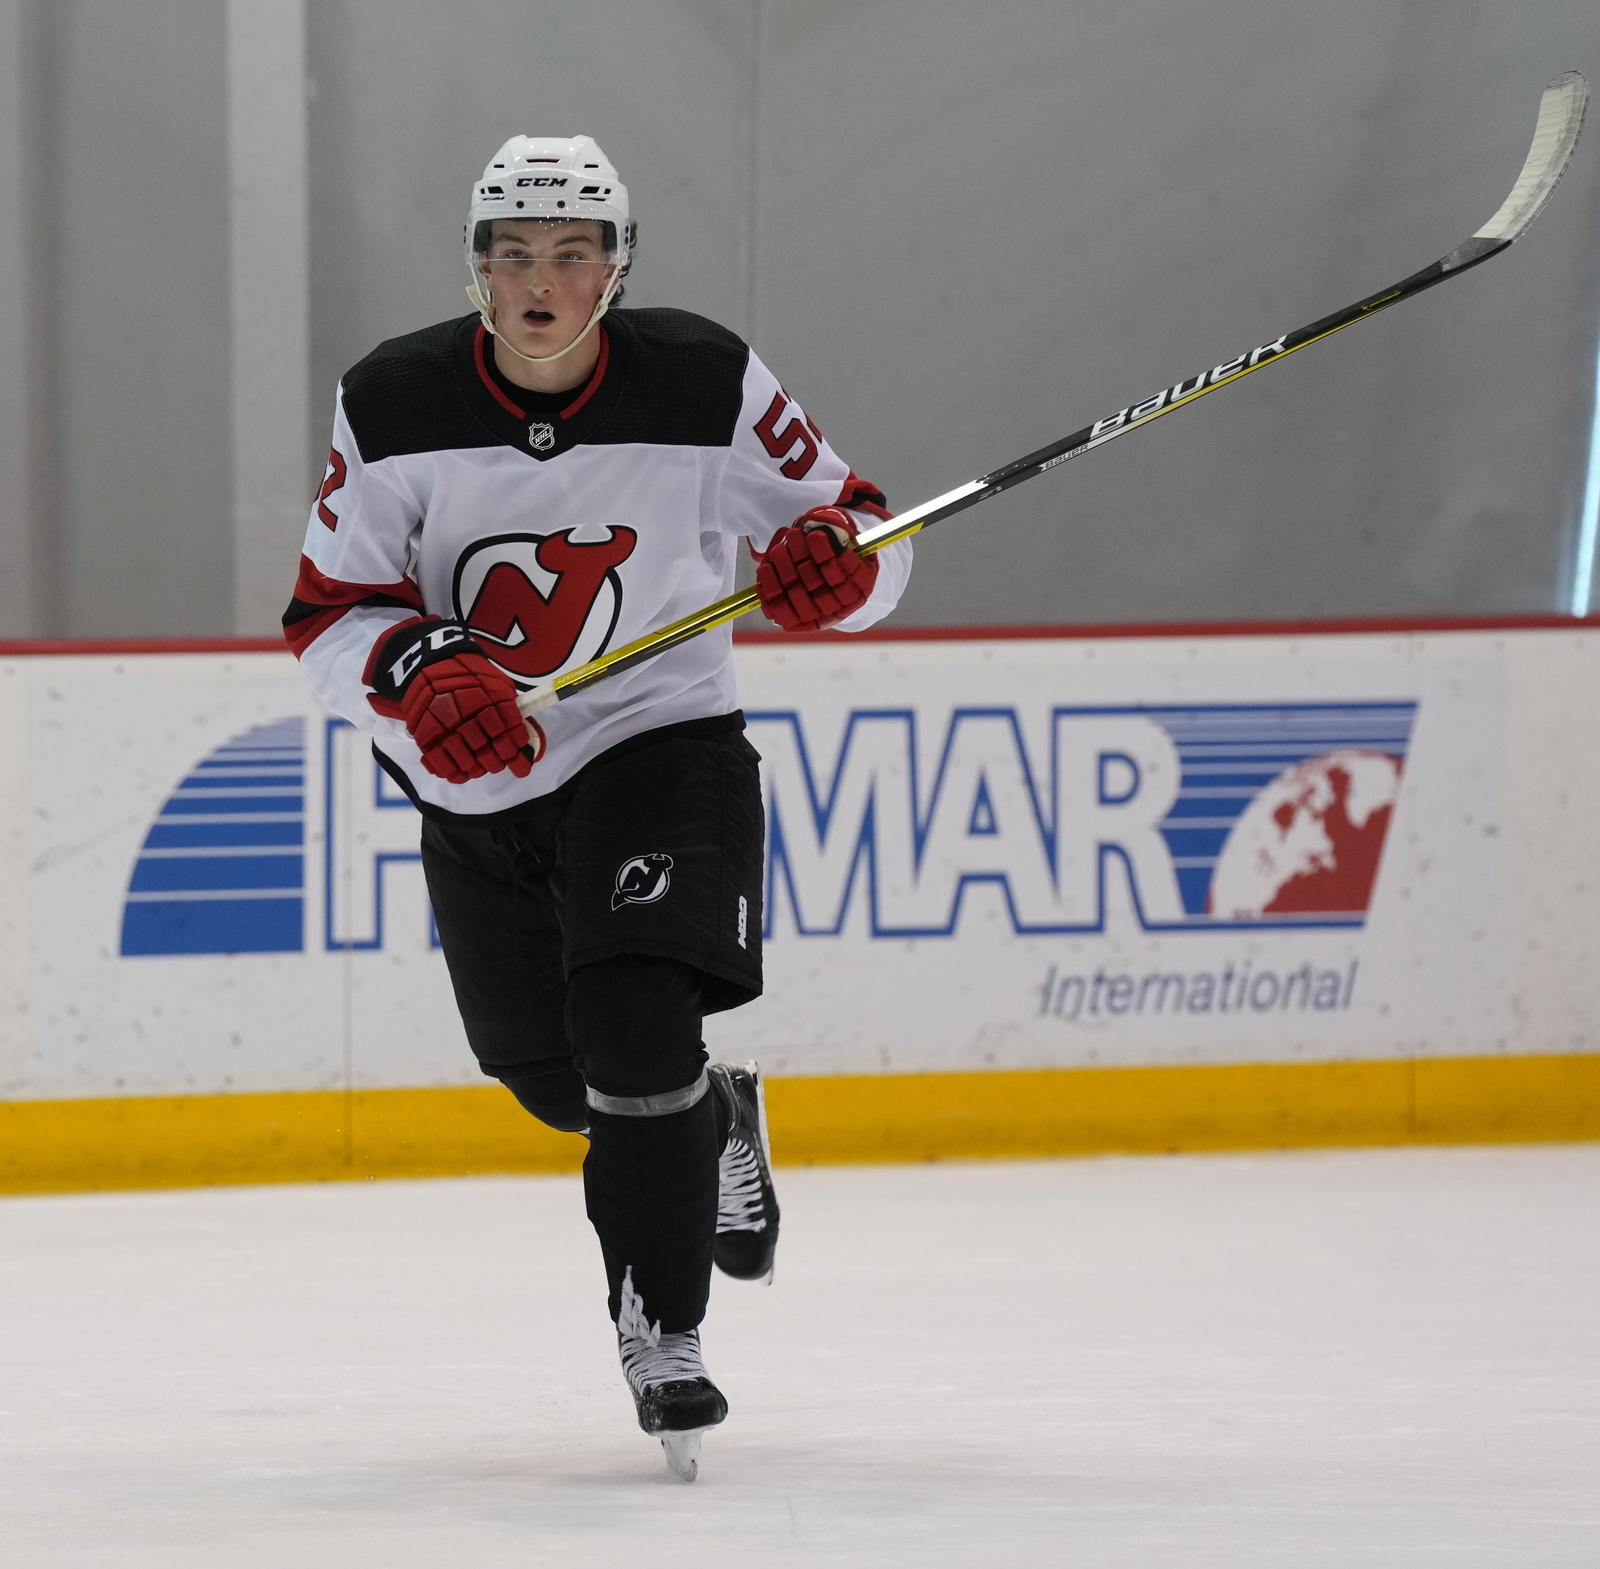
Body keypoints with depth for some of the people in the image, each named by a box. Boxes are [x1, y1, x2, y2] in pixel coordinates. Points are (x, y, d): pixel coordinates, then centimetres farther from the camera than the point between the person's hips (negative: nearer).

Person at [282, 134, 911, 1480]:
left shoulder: (706, 386, -13)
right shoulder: (394, 407, -11)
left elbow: (851, 524, -3)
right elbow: (331, 612, -8)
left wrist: (834, 558, -27)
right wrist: (423, 676, -28)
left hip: (662, 744, -3)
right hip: (477, 788, 3)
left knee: (633, 1024, -23)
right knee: (554, 1071, 16)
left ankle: (661, 1331, -15)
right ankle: (717, 1123, 49)